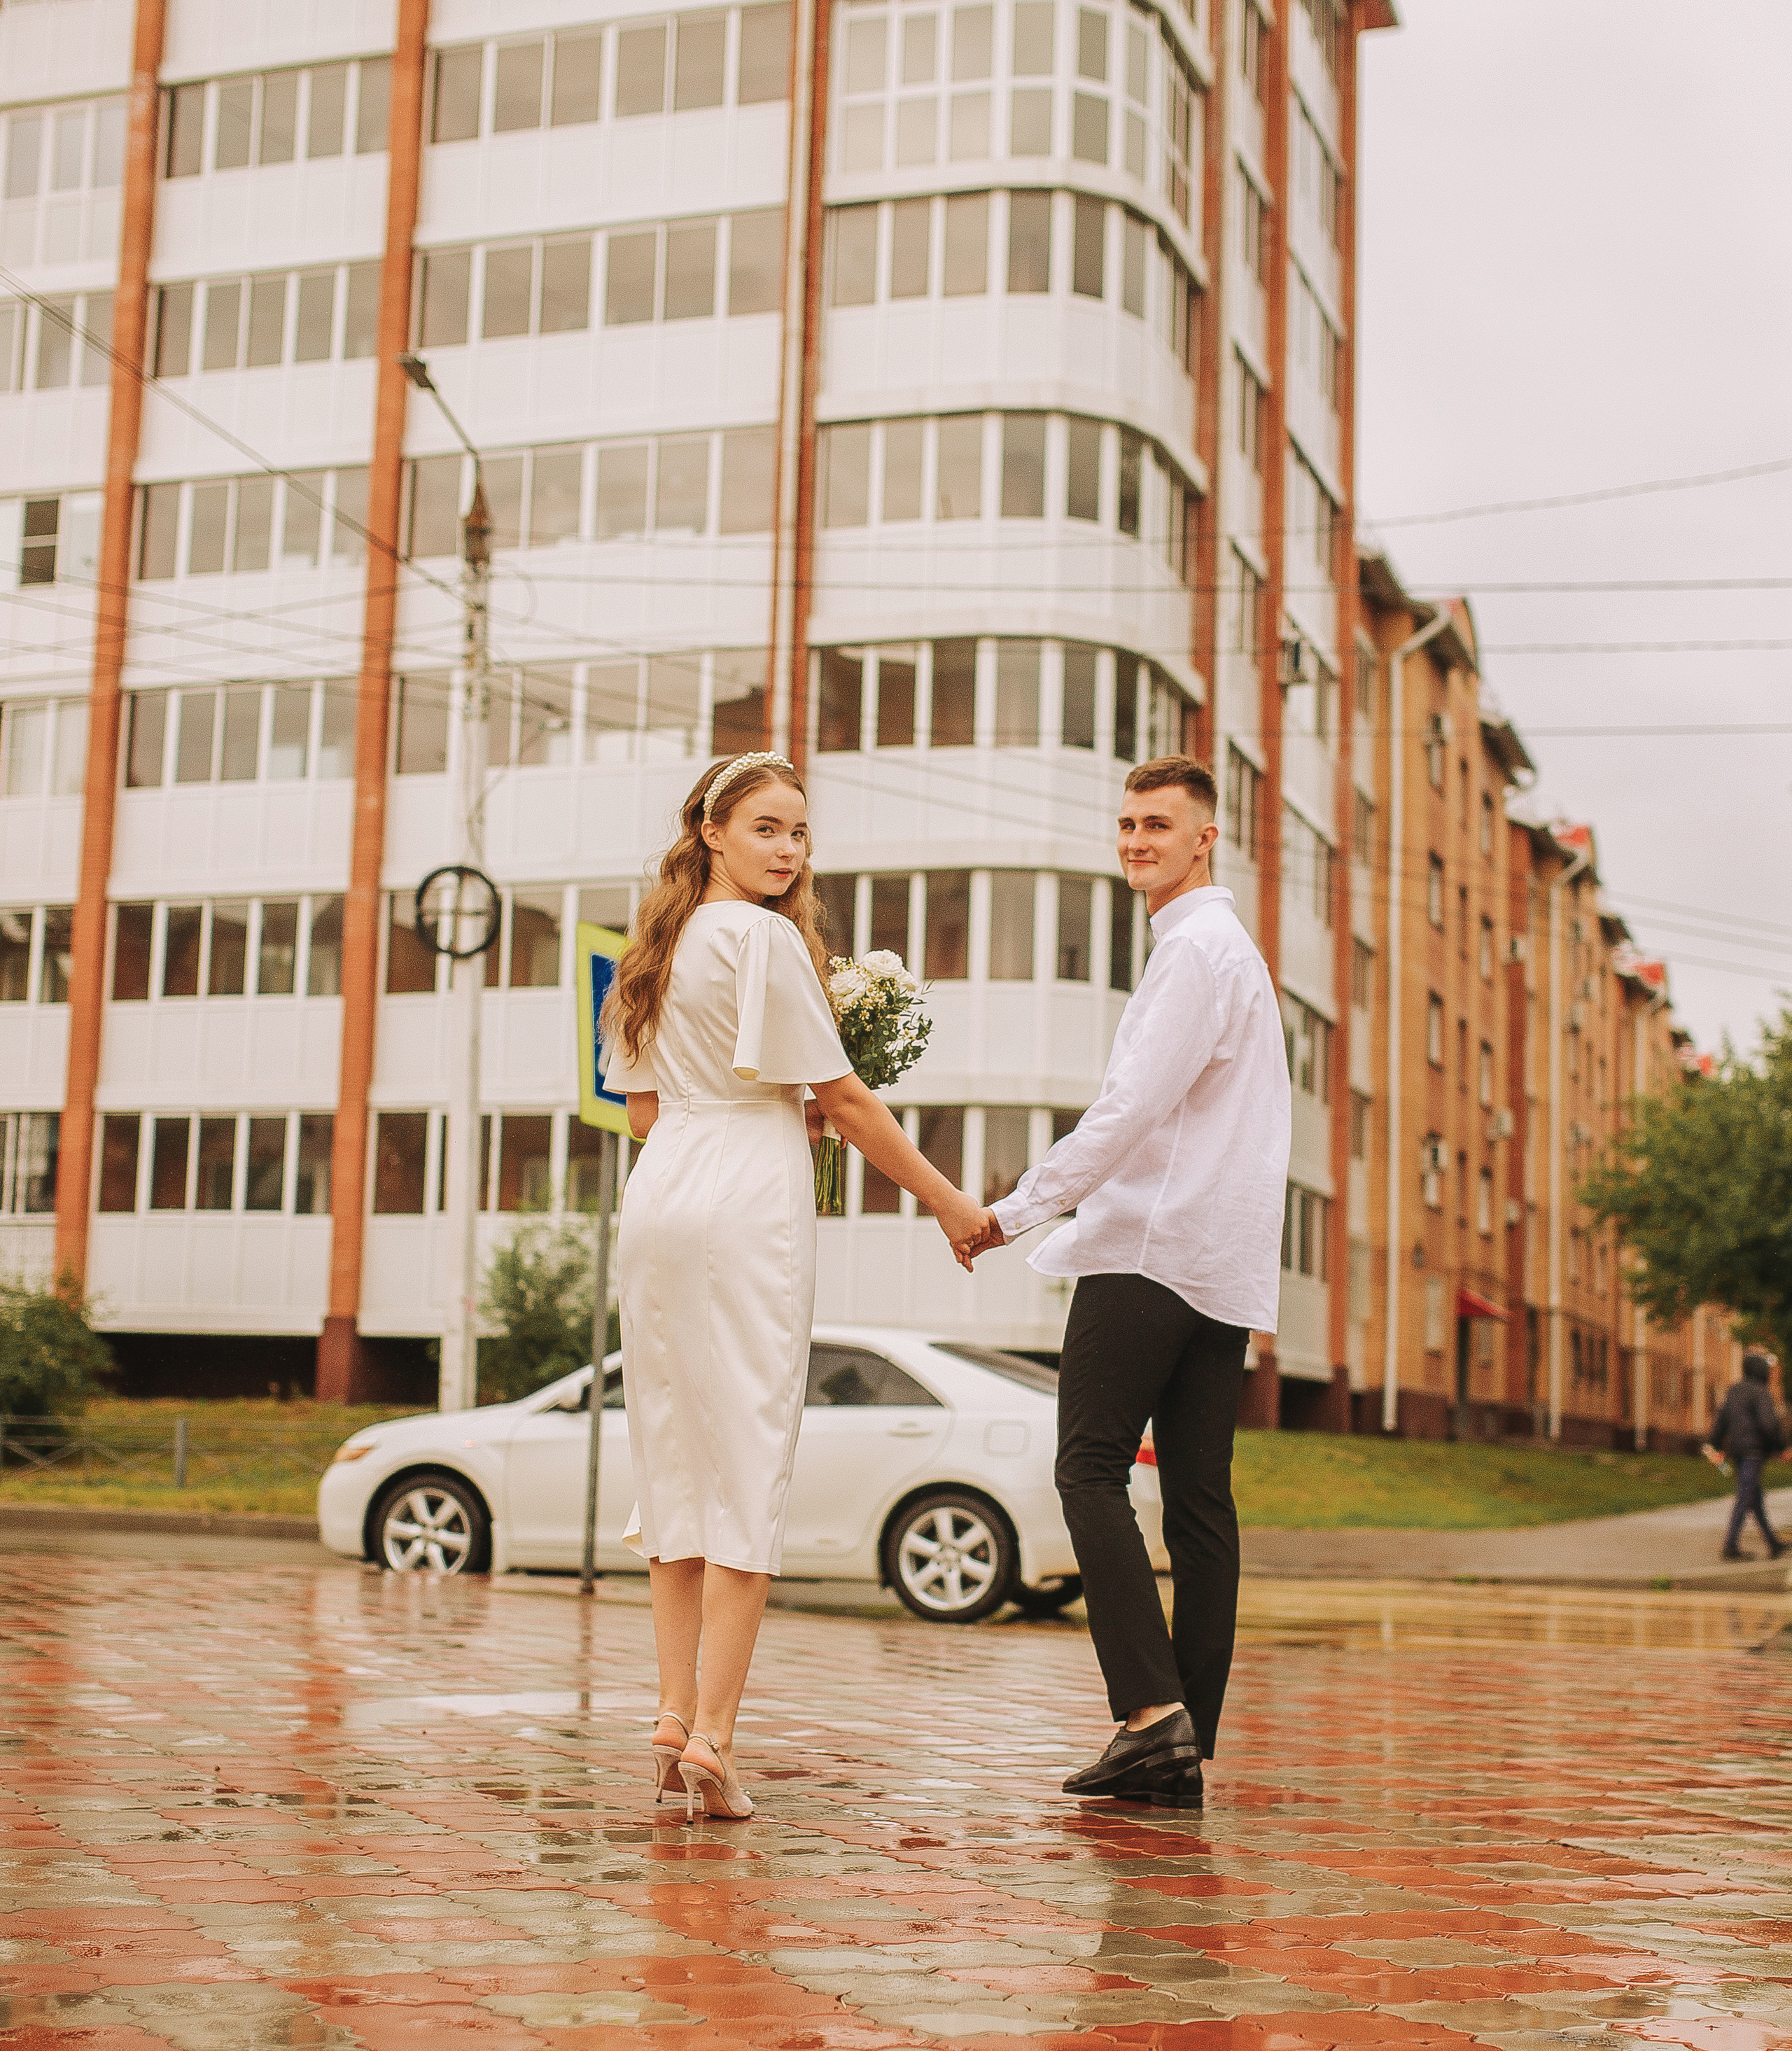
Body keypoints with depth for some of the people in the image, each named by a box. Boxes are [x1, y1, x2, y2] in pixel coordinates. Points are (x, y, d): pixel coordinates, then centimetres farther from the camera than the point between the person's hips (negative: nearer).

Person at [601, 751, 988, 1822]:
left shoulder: (660, 944, 17)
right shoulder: (765, 937, -7)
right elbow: (842, 1097, -6)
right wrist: (949, 1200, 1)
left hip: (657, 1206, 8)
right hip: (746, 1211, -8)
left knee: (677, 1454, 10)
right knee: (749, 1463, -5)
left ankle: (676, 1714, 9)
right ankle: (712, 1734, -8)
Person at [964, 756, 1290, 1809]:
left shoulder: (1195, 948, -9)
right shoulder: (1234, 949, 24)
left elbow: (1132, 1109, -17)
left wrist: (1013, 1211, -13)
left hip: (1153, 1250, -10)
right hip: (1227, 1265, 10)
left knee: (1094, 1471, -8)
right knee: (1200, 1497, 5)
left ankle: (1153, 1711, -17)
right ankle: (1187, 1751, 5)